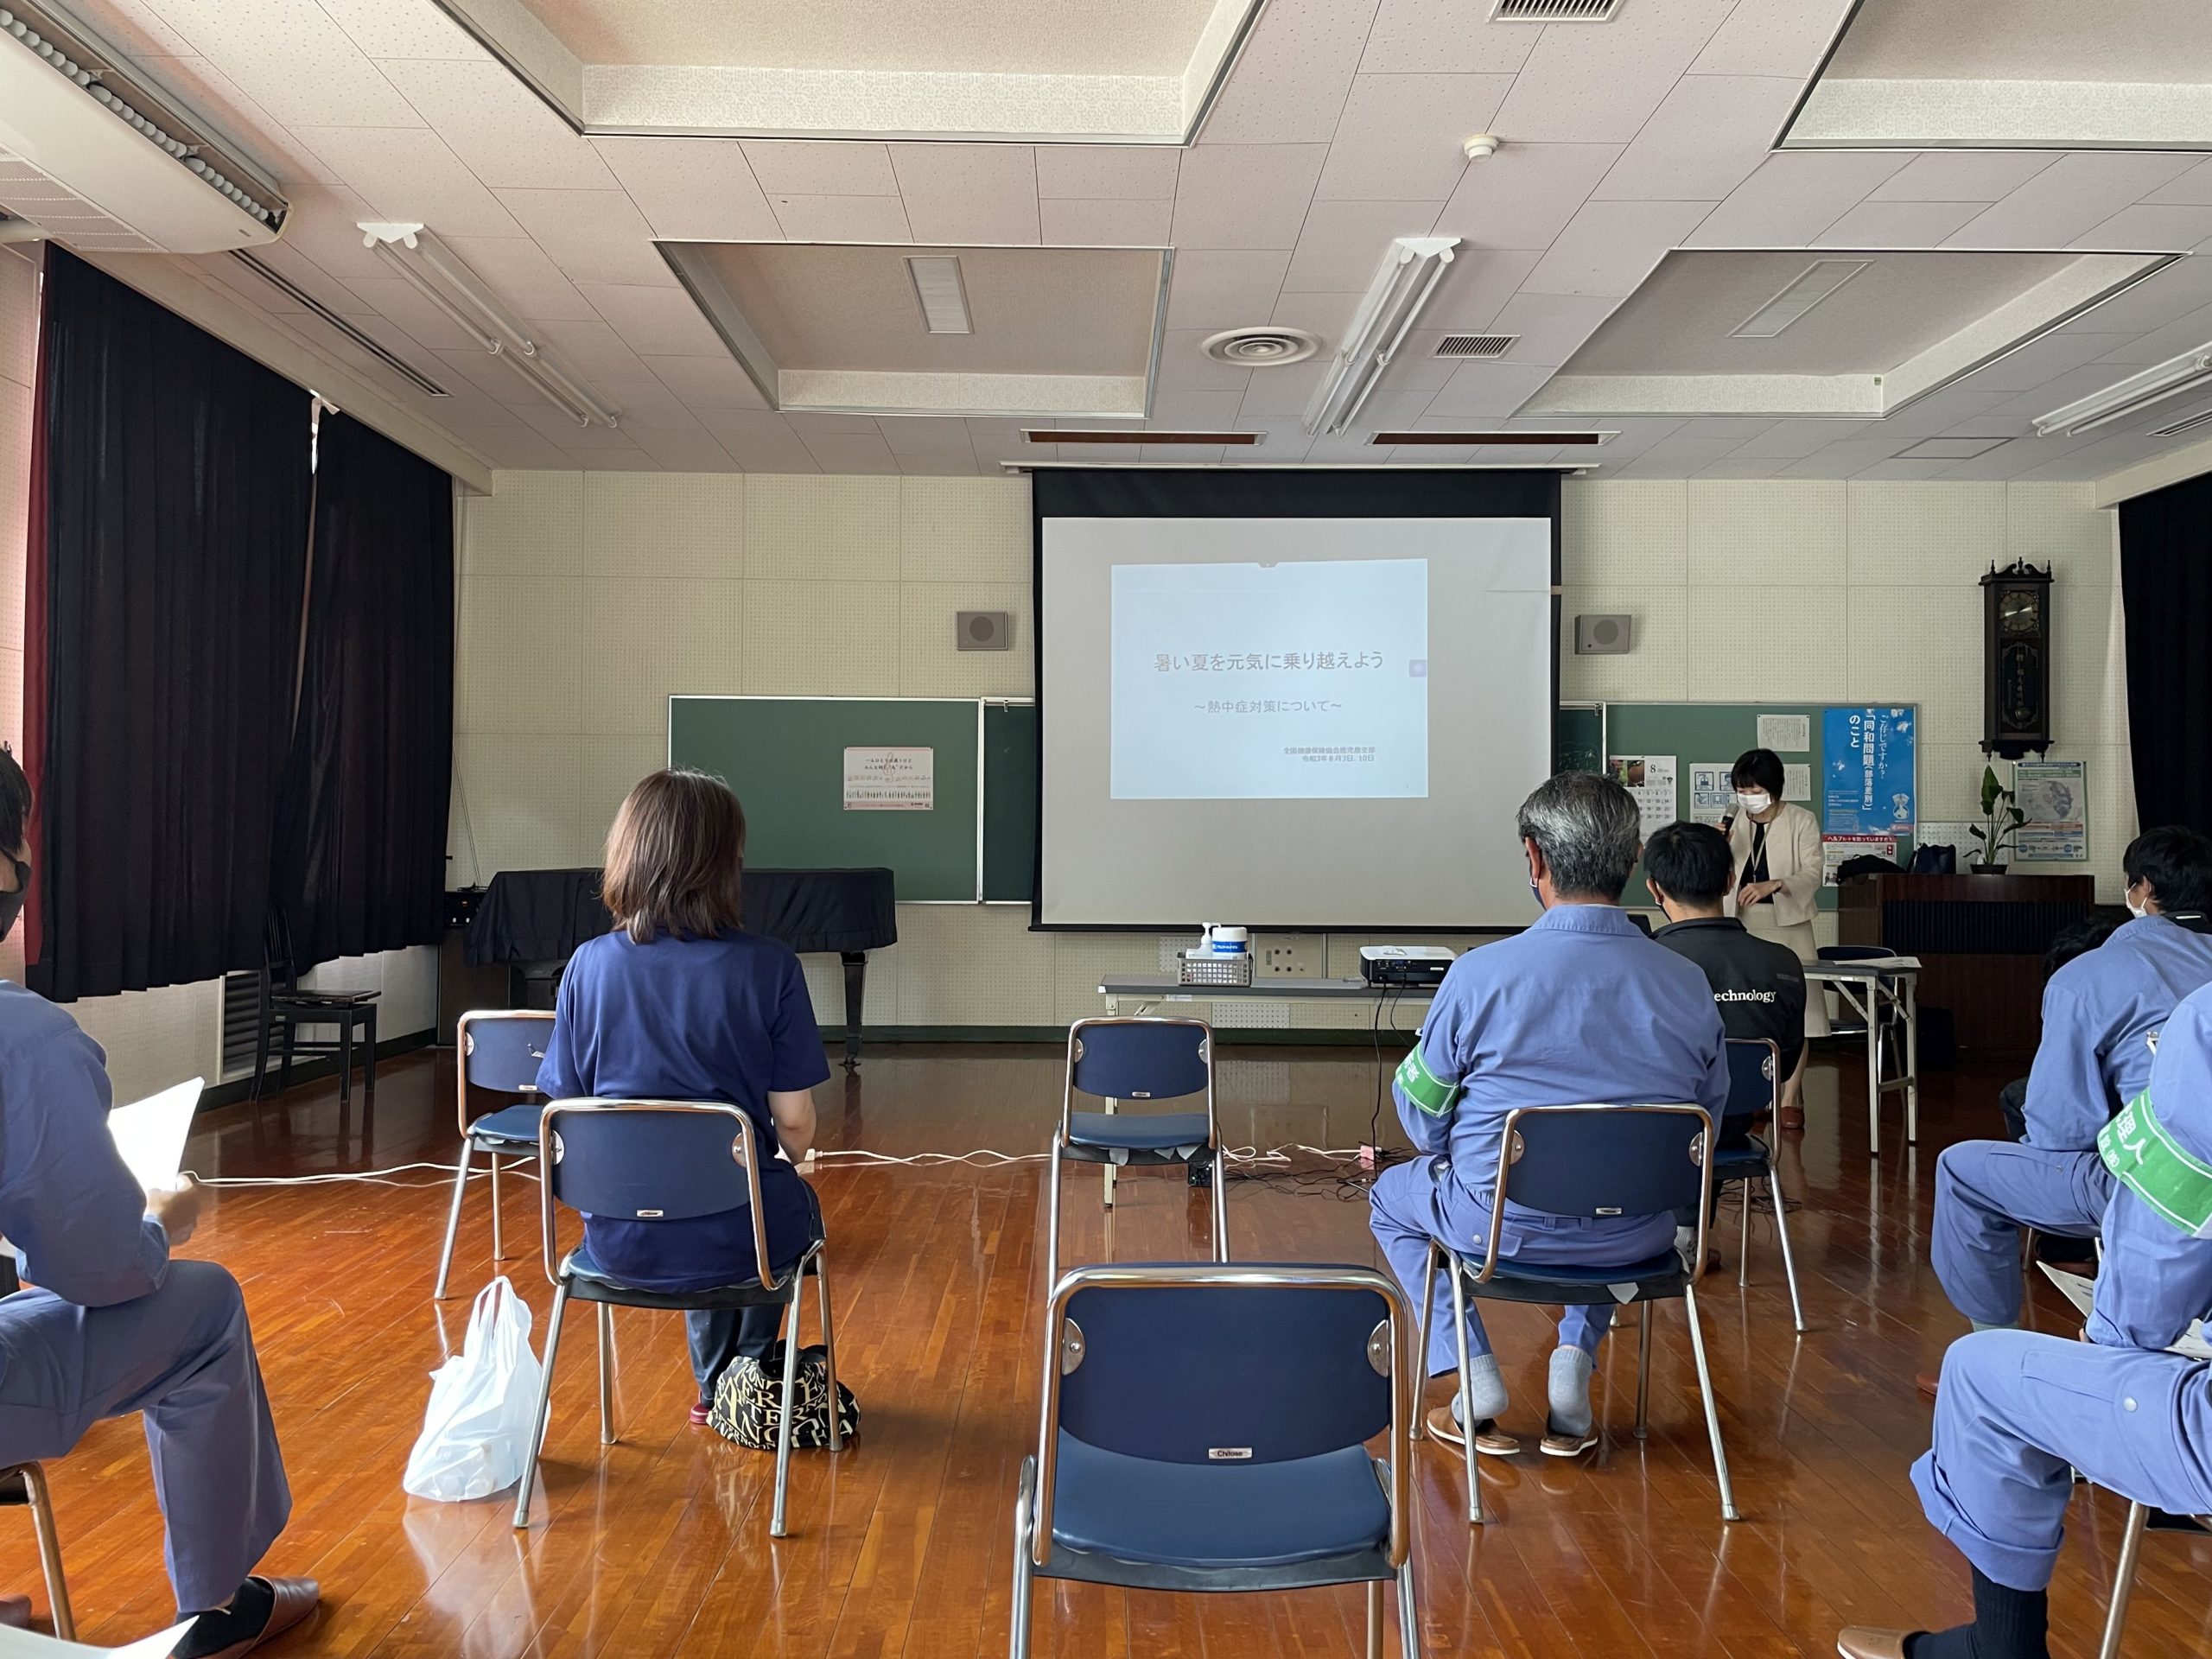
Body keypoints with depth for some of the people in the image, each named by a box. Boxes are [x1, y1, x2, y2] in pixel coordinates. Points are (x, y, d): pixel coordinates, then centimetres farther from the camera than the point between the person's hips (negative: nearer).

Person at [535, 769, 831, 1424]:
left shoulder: (590, 965, -6)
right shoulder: (768, 966, -15)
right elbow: (795, 1129, -11)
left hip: (620, 1242, 3)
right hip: (733, 1240, -3)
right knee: (799, 1203, 34)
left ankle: (715, 1387, 51)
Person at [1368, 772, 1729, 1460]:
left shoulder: (1479, 974, -18)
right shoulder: (1689, 985, -9)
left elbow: (1420, 1113, -6)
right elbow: (1708, 1120, 5)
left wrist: (1453, 1153, 17)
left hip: (1503, 1225, -3)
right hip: (1639, 1236, 4)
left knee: (1392, 1195, 29)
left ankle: (1477, 1388, 18)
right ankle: (1575, 1367, 25)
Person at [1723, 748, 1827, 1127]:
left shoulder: (1802, 822, -2)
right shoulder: (1734, 822, 7)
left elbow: (1812, 875, -9)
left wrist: (1773, 885, -27)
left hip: (1788, 928, -3)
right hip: (1744, 926, 3)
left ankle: (1791, 1098, 7)